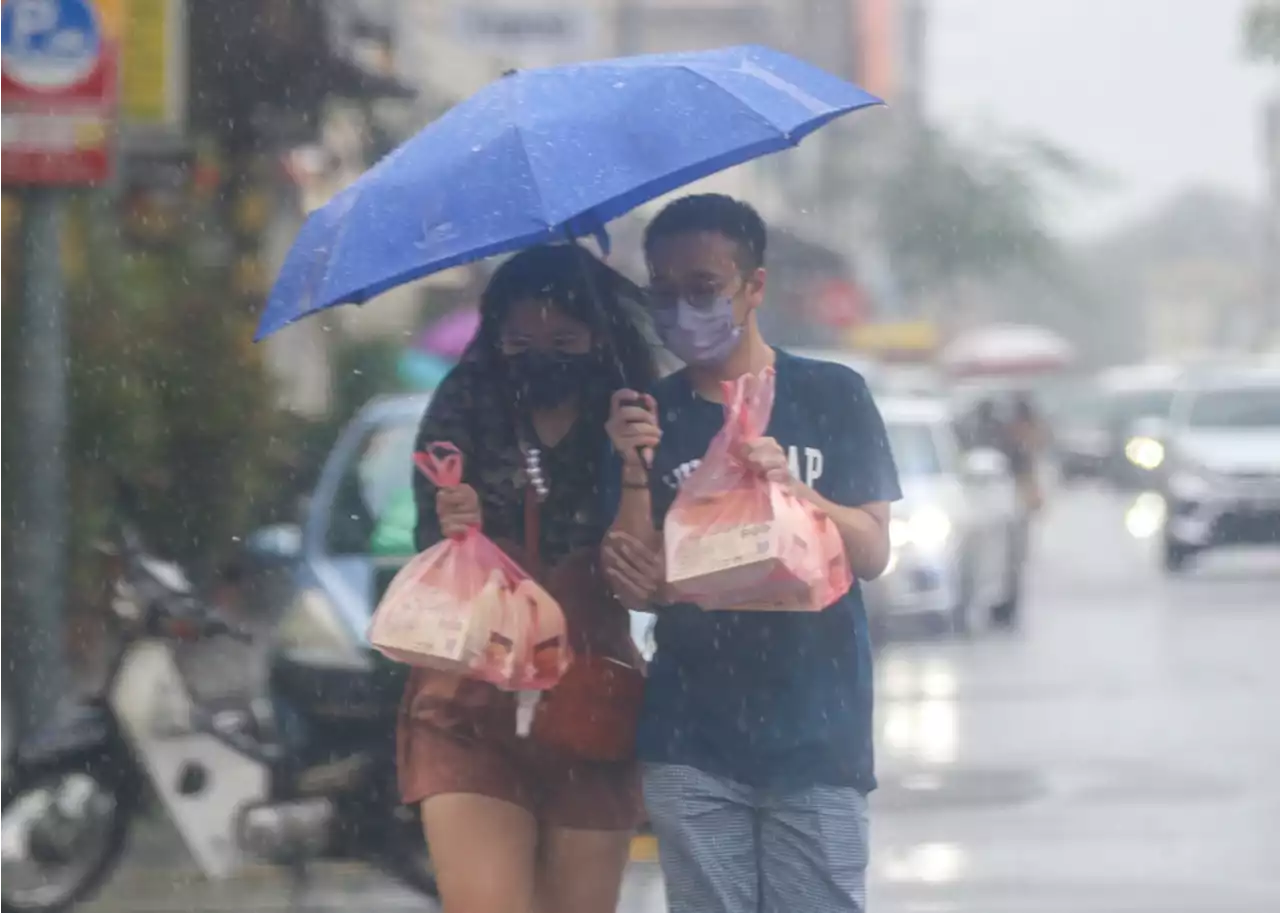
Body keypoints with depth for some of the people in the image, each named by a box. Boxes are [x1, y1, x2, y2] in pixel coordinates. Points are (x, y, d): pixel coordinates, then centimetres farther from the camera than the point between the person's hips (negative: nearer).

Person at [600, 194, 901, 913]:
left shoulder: (831, 396, 4)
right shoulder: (653, 416, 8)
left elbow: (873, 554, 0)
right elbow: (637, 586, 4)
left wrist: (794, 489, -18)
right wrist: (635, 473, -12)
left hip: (816, 735, -2)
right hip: (693, 740, 2)